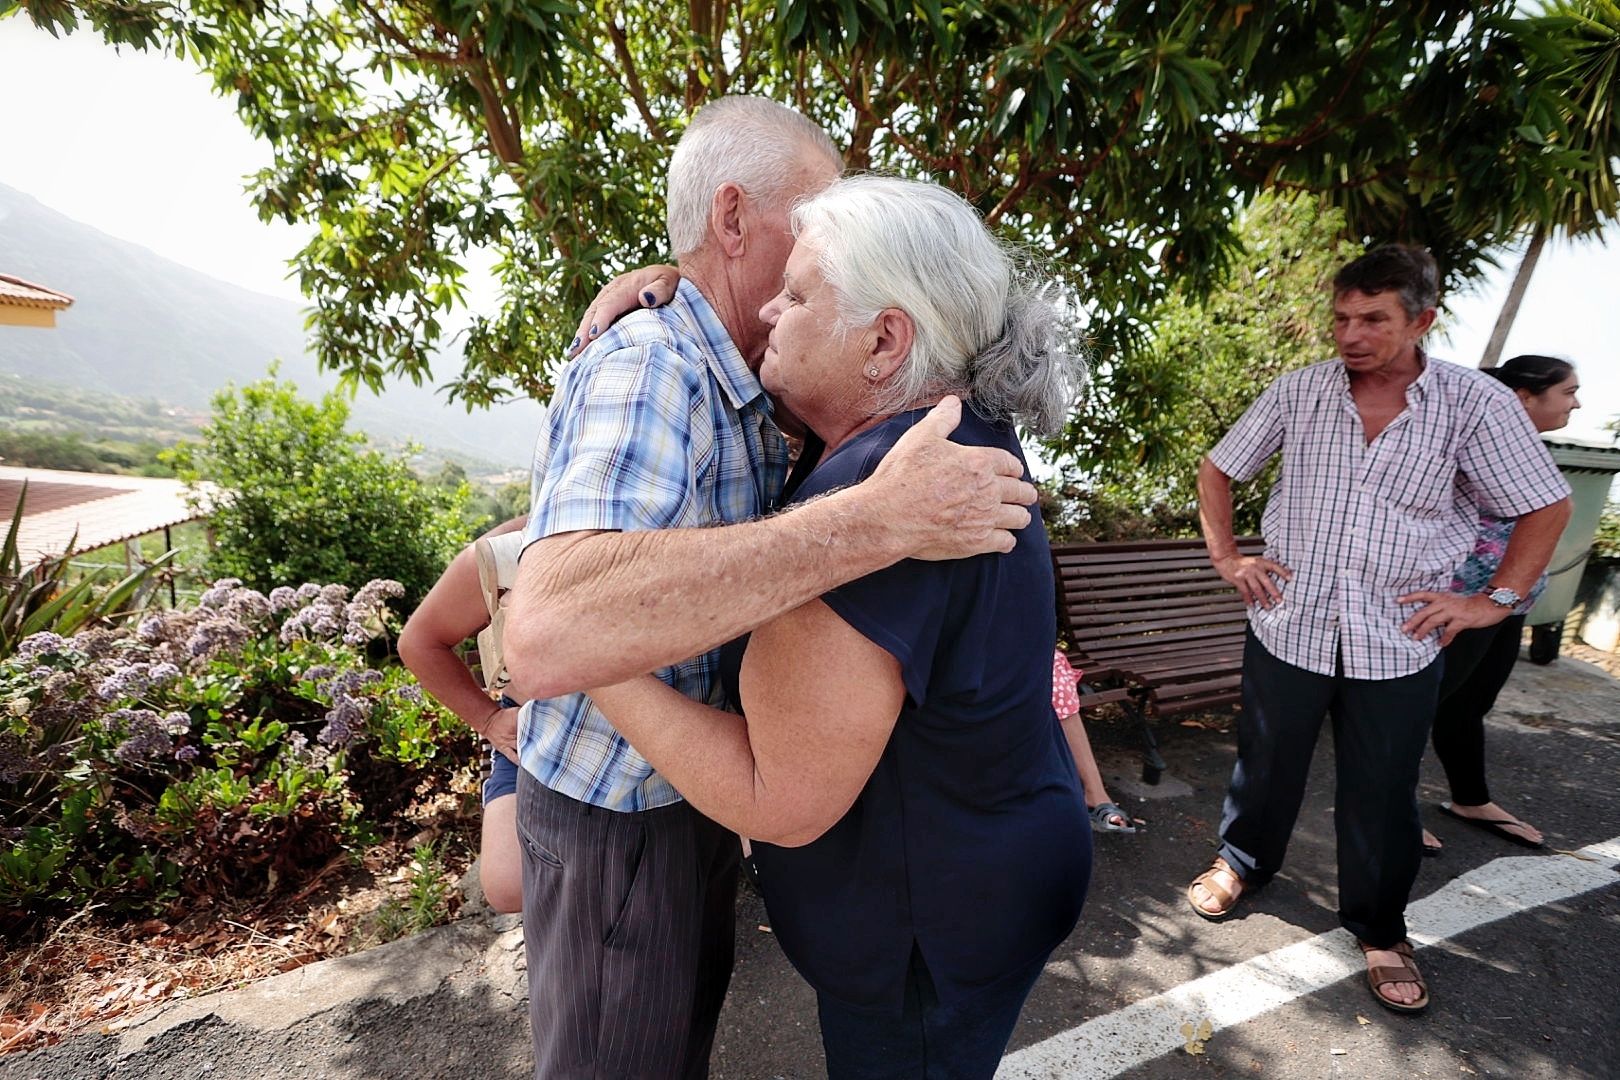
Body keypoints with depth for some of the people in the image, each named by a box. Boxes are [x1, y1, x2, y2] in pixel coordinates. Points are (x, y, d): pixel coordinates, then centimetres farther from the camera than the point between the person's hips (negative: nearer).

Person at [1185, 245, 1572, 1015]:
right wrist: (1225, 556, -1)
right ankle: (1241, 863, 41)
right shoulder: (1298, 393, -5)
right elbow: (1216, 470, 6)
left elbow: (1547, 507, 3)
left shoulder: (1477, 404, -7)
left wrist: (1497, 600, -4)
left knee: (1383, 793, 14)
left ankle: (1380, 930, 35)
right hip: (1289, 624, 1)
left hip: (1400, 640, 0)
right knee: (1266, 765, 16)